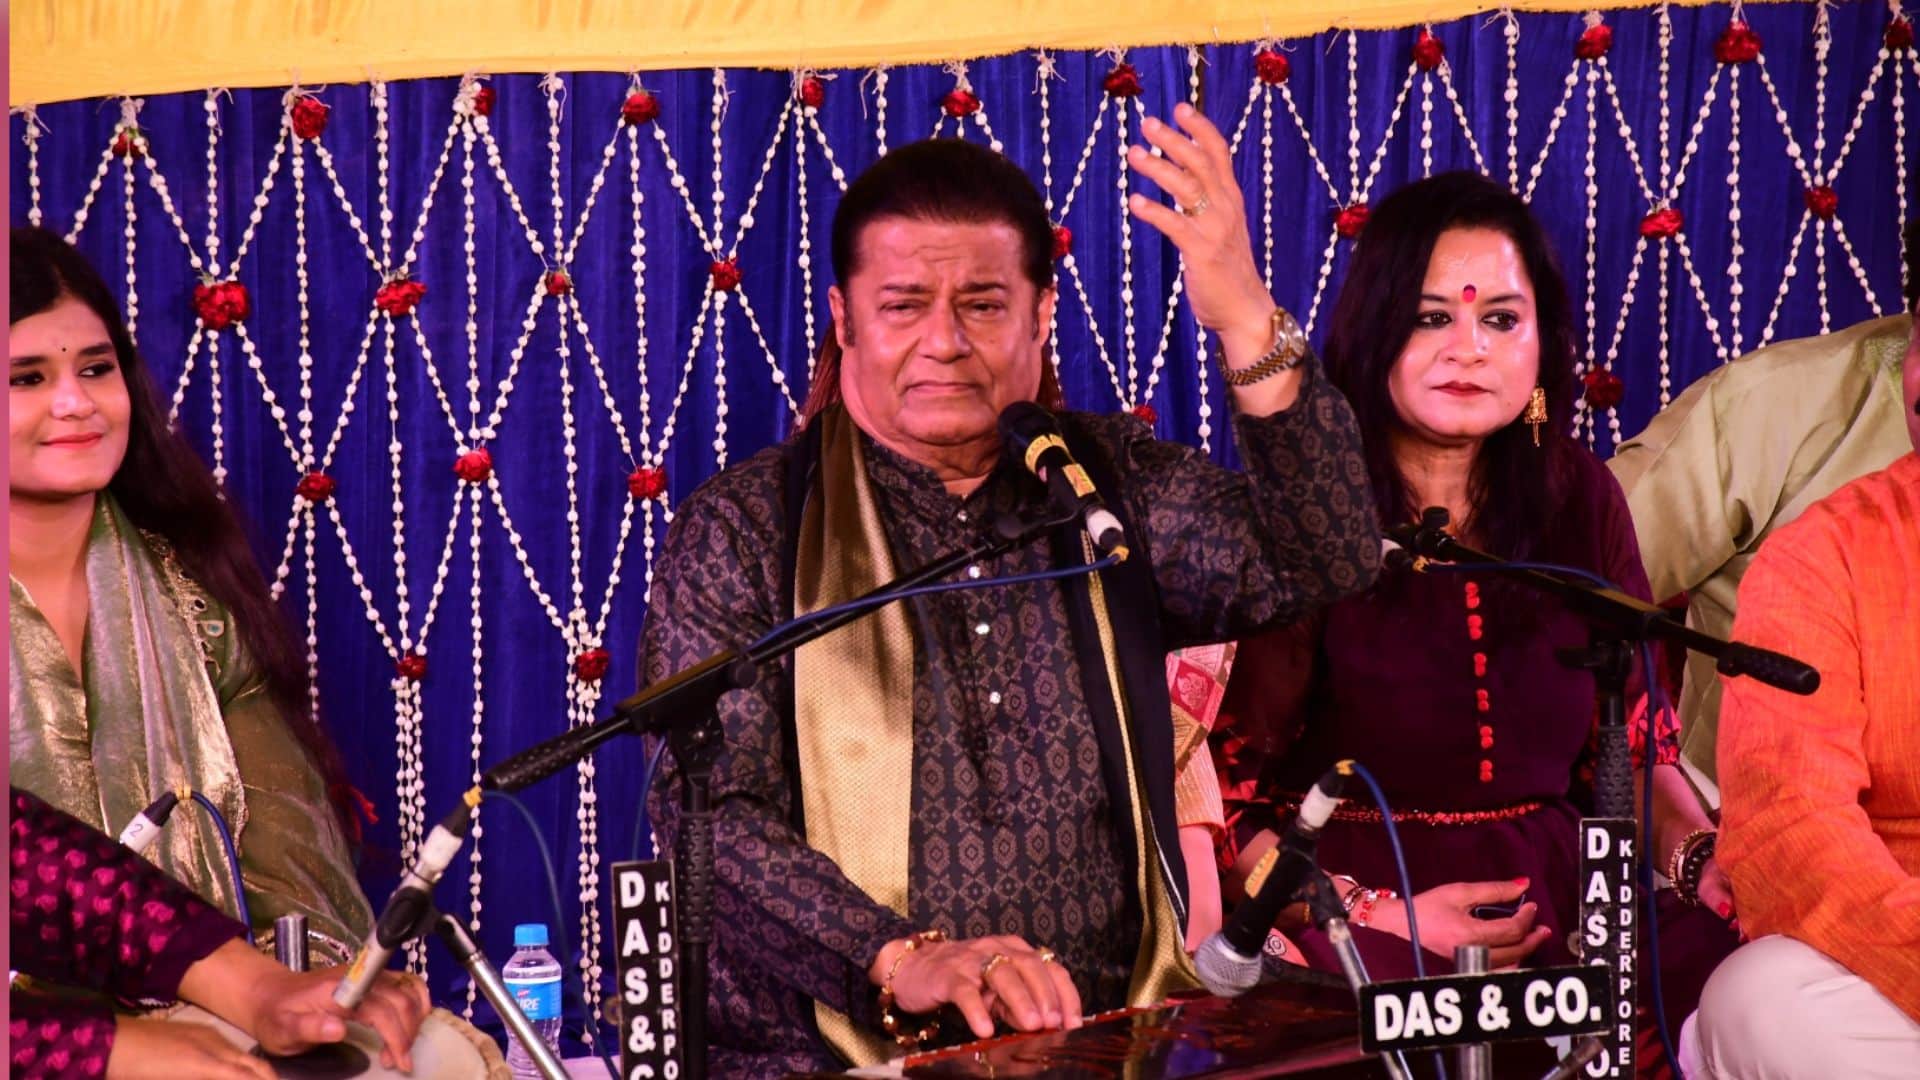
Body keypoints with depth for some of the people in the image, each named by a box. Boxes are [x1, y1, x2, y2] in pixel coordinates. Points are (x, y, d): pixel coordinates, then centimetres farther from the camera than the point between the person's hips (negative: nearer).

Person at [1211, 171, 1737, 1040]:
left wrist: (1702, 853, -1)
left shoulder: (1582, 499, 12)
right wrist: (1370, 914, -17)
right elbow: (1218, 791, -6)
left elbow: (1632, 741, 19)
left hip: (1556, 896, 6)